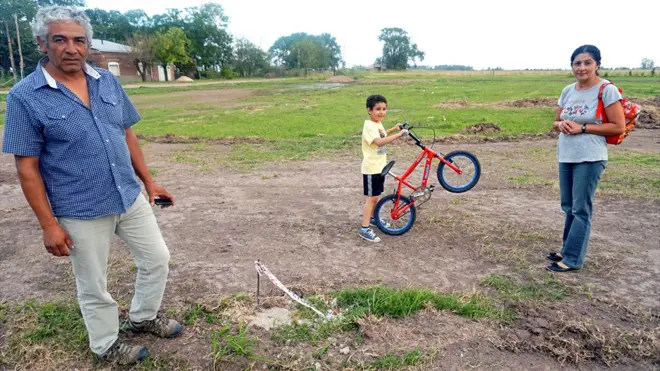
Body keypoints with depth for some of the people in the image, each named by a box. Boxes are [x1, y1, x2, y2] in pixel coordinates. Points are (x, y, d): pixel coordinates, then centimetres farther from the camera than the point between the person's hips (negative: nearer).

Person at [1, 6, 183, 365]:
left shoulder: (108, 81, 3)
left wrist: (148, 181, 9)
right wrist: (49, 224, -13)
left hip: (130, 197, 5)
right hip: (81, 212, -5)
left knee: (157, 258, 17)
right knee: (93, 285, 13)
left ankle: (143, 317, 42)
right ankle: (106, 344, 38)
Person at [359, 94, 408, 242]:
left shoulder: (378, 124, 8)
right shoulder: (369, 126, -22)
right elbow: (379, 142, -39)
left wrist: (394, 129, 20)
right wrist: (398, 135, -39)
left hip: (380, 167, 9)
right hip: (371, 169, -9)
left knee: (375, 196, 21)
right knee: (371, 198, -5)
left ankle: (371, 217, 38)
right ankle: (365, 229, 1)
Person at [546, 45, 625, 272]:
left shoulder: (606, 90, -10)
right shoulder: (567, 91, 8)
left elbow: (619, 127, -12)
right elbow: (556, 122, 16)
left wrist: (582, 128, -17)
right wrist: (562, 125, -8)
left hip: (590, 158, -7)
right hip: (566, 157, 7)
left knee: (581, 209, -2)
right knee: (569, 207, 15)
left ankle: (573, 259, 5)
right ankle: (568, 250, 28)